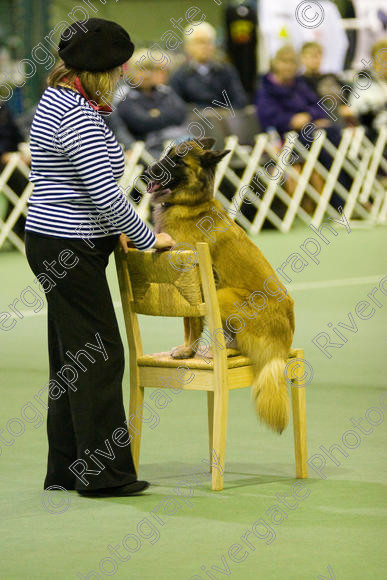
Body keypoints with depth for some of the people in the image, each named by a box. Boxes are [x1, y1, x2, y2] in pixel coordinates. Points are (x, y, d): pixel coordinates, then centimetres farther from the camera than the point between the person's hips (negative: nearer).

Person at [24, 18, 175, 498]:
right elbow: (105, 193, -25)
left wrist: (110, 227, 20)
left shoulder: (57, 100, 13)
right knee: (98, 356, -5)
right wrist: (147, 238, -13)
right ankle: (104, 473, 1)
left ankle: (65, 470, 19)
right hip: (69, 251, -10)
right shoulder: (78, 117, -21)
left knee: (70, 358, 13)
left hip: (54, 240, 10)